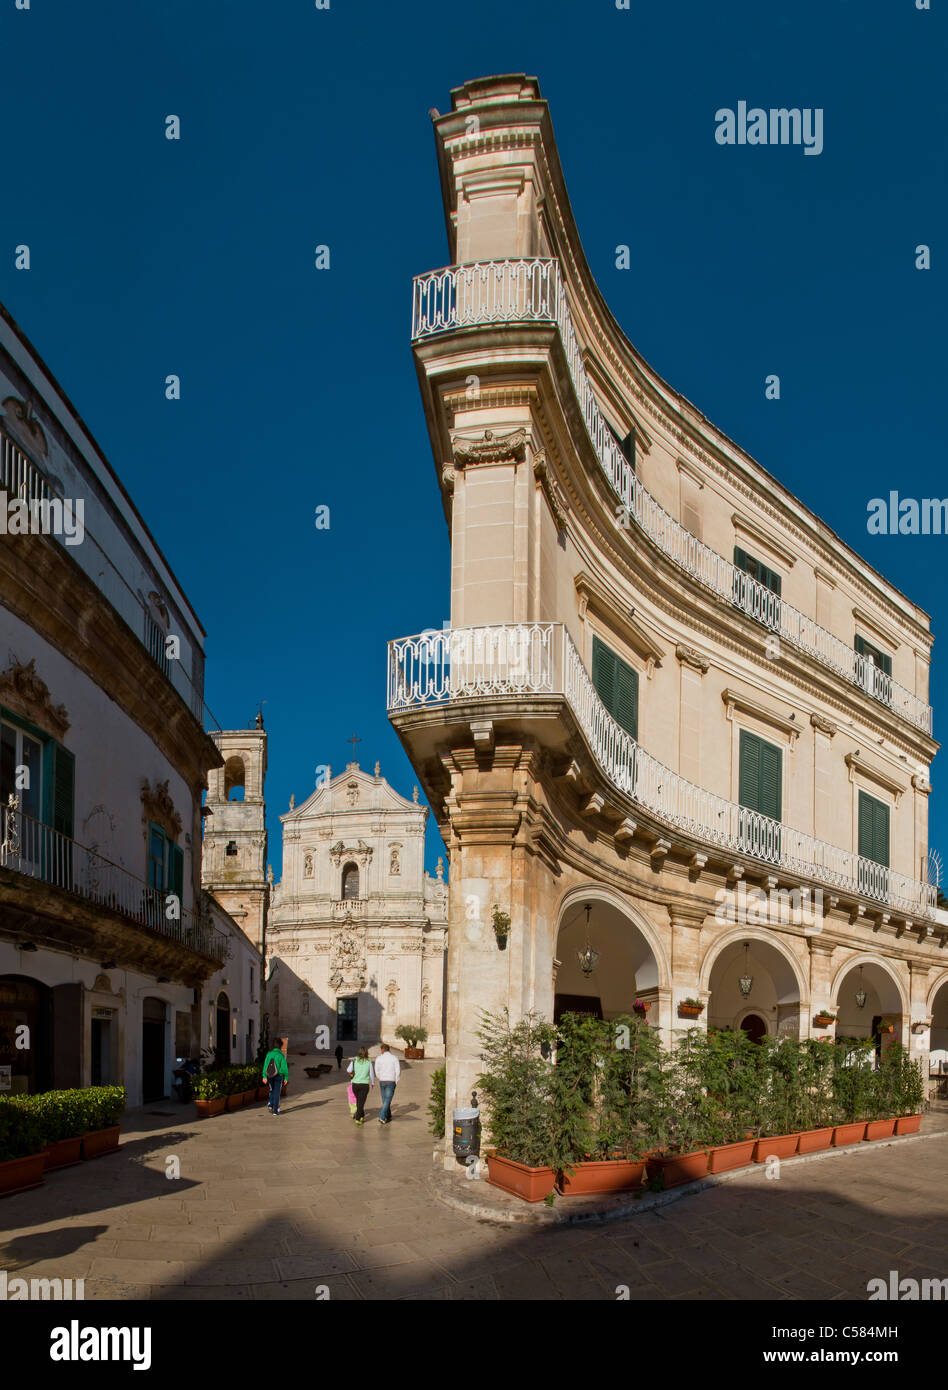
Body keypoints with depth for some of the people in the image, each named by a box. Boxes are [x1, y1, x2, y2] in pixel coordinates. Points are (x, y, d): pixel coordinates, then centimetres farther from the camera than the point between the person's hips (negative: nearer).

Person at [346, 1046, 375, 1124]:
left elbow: (349, 1070, -11)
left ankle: (362, 1116, 32)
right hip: (364, 1085, -2)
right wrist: (373, 1083, 20)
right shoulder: (369, 1062, -4)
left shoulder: (354, 1061, -3)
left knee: (358, 1101, 21)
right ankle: (357, 1119, -10)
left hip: (355, 1084, 2)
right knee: (361, 1102, 0)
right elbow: (372, 1074, 3)